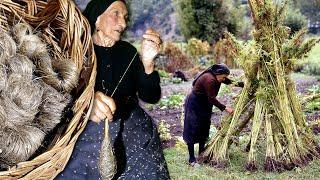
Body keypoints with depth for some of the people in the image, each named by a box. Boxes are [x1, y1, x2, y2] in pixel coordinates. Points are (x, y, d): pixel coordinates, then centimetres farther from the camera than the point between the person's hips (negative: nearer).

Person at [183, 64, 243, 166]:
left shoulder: (217, 77, -1)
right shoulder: (209, 79, -27)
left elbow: (231, 82, 11)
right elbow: (212, 99, -26)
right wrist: (225, 108, -23)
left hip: (204, 105, 10)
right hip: (194, 105, -9)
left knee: (204, 130, 12)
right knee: (193, 131, -7)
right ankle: (192, 160, -4)